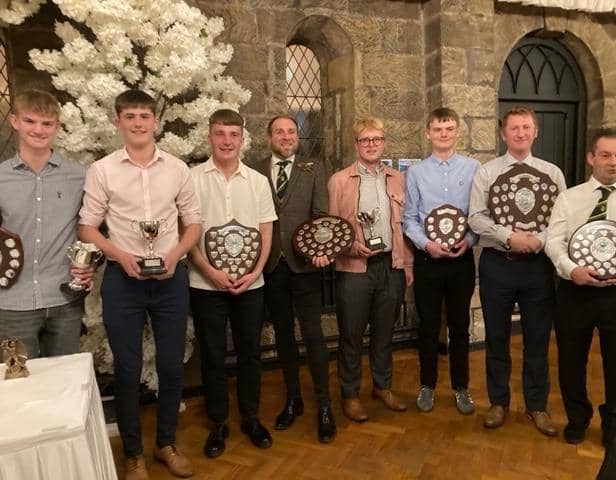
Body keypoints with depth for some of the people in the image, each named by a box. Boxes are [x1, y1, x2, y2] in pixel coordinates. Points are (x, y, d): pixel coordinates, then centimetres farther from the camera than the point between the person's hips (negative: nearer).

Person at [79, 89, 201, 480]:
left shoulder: (177, 168, 3)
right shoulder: (102, 170, -1)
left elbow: (194, 222, 7)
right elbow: (87, 226, 1)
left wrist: (175, 254, -10)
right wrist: (121, 256, -14)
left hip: (171, 277, 2)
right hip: (122, 278, -1)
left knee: (172, 365, 10)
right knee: (127, 369, 8)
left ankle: (167, 443, 33)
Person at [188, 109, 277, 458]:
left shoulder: (258, 181, 5)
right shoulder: (193, 178, -2)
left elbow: (266, 233, 5)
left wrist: (255, 272, -8)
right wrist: (210, 271, -13)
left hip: (250, 283, 2)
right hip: (206, 284, -1)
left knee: (250, 351, 12)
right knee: (213, 354, 9)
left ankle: (251, 417, 30)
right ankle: (218, 423, 27)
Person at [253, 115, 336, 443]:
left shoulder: (313, 171, 5)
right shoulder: (255, 172, 6)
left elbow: (322, 214, 0)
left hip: (303, 264, -2)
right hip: (270, 267, 2)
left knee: (313, 334, -1)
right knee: (283, 334, 14)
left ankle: (323, 406, 14)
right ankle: (292, 399, 31)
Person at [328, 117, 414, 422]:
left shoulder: (397, 179, 9)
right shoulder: (339, 180, -1)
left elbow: (404, 224, 10)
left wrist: (408, 263, 8)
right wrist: (353, 247, -16)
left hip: (391, 265, 3)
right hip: (354, 267, -3)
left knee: (384, 331, 15)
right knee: (350, 334, 7)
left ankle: (382, 386, 34)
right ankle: (350, 394, 24)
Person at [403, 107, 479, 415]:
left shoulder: (473, 168, 0)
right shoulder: (416, 172, 0)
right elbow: (410, 219, 0)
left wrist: (469, 240, -14)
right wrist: (426, 244, -14)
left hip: (462, 258, 0)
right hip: (427, 259, 0)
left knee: (460, 326, 12)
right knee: (428, 327, 11)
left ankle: (461, 387, 29)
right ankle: (427, 385, 29)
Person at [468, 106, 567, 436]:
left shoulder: (552, 173, 6)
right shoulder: (486, 172, 2)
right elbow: (475, 218, -6)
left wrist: (538, 240, -16)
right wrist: (509, 236, -18)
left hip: (538, 264, 1)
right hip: (496, 263, -1)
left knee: (537, 338, 11)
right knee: (497, 337, 11)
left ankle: (537, 406, 30)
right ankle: (498, 403, 28)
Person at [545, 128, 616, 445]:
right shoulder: (569, 197, 4)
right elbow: (553, 241, -4)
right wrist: (572, 269, -22)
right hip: (574, 291, 1)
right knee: (571, 359, 14)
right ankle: (577, 418, 38)